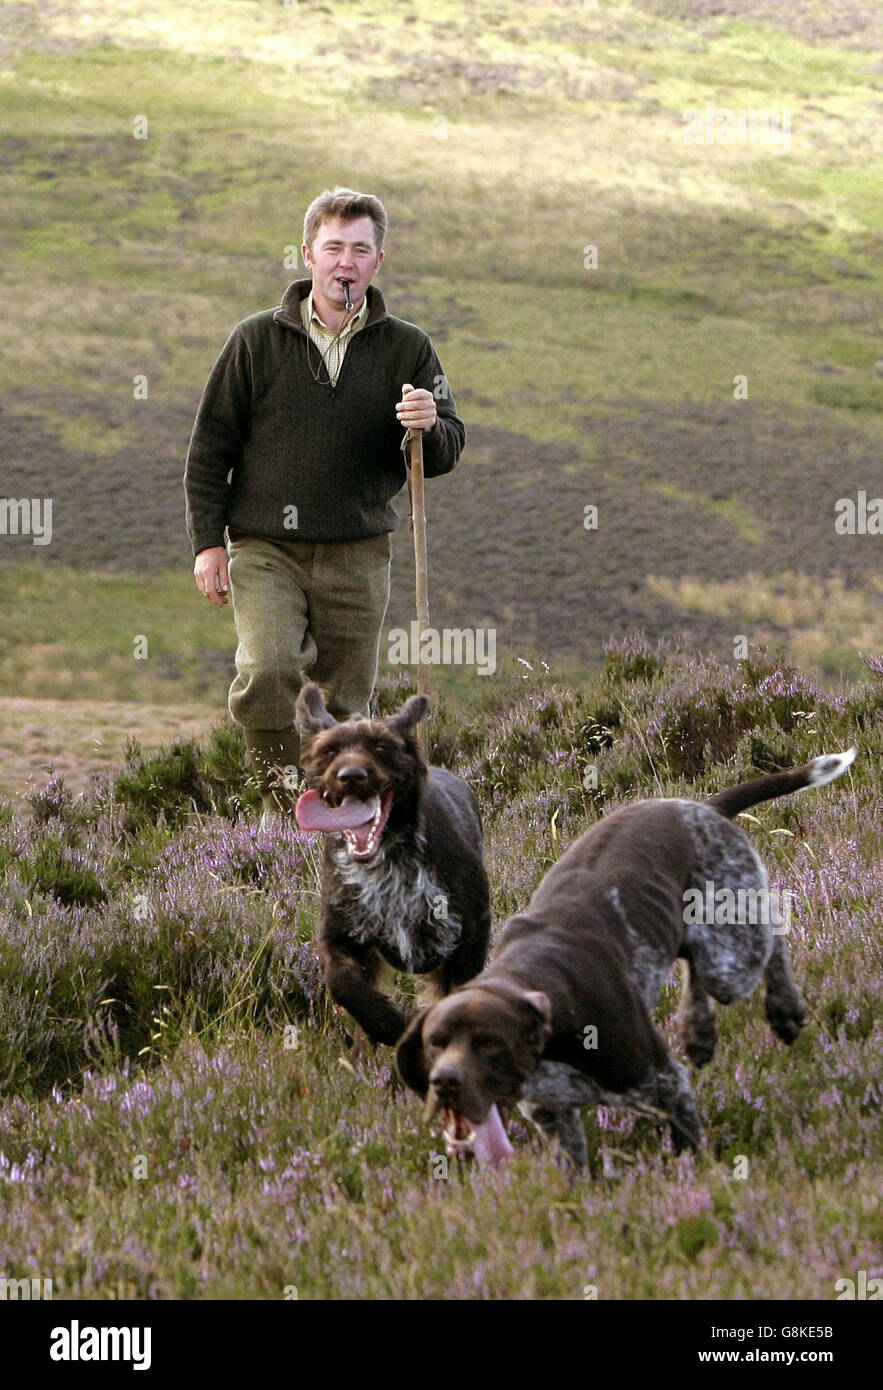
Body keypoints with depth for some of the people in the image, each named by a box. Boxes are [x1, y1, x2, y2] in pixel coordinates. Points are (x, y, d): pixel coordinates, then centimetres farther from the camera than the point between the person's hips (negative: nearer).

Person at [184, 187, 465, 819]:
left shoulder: (408, 349, 5)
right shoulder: (257, 340, 3)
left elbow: (447, 451, 4)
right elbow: (211, 445, 6)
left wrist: (430, 427, -20)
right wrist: (208, 540, -1)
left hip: (358, 553, 2)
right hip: (265, 547, -1)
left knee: (349, 700, 5)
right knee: (265, 674, -22)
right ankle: (285, 800, -3)